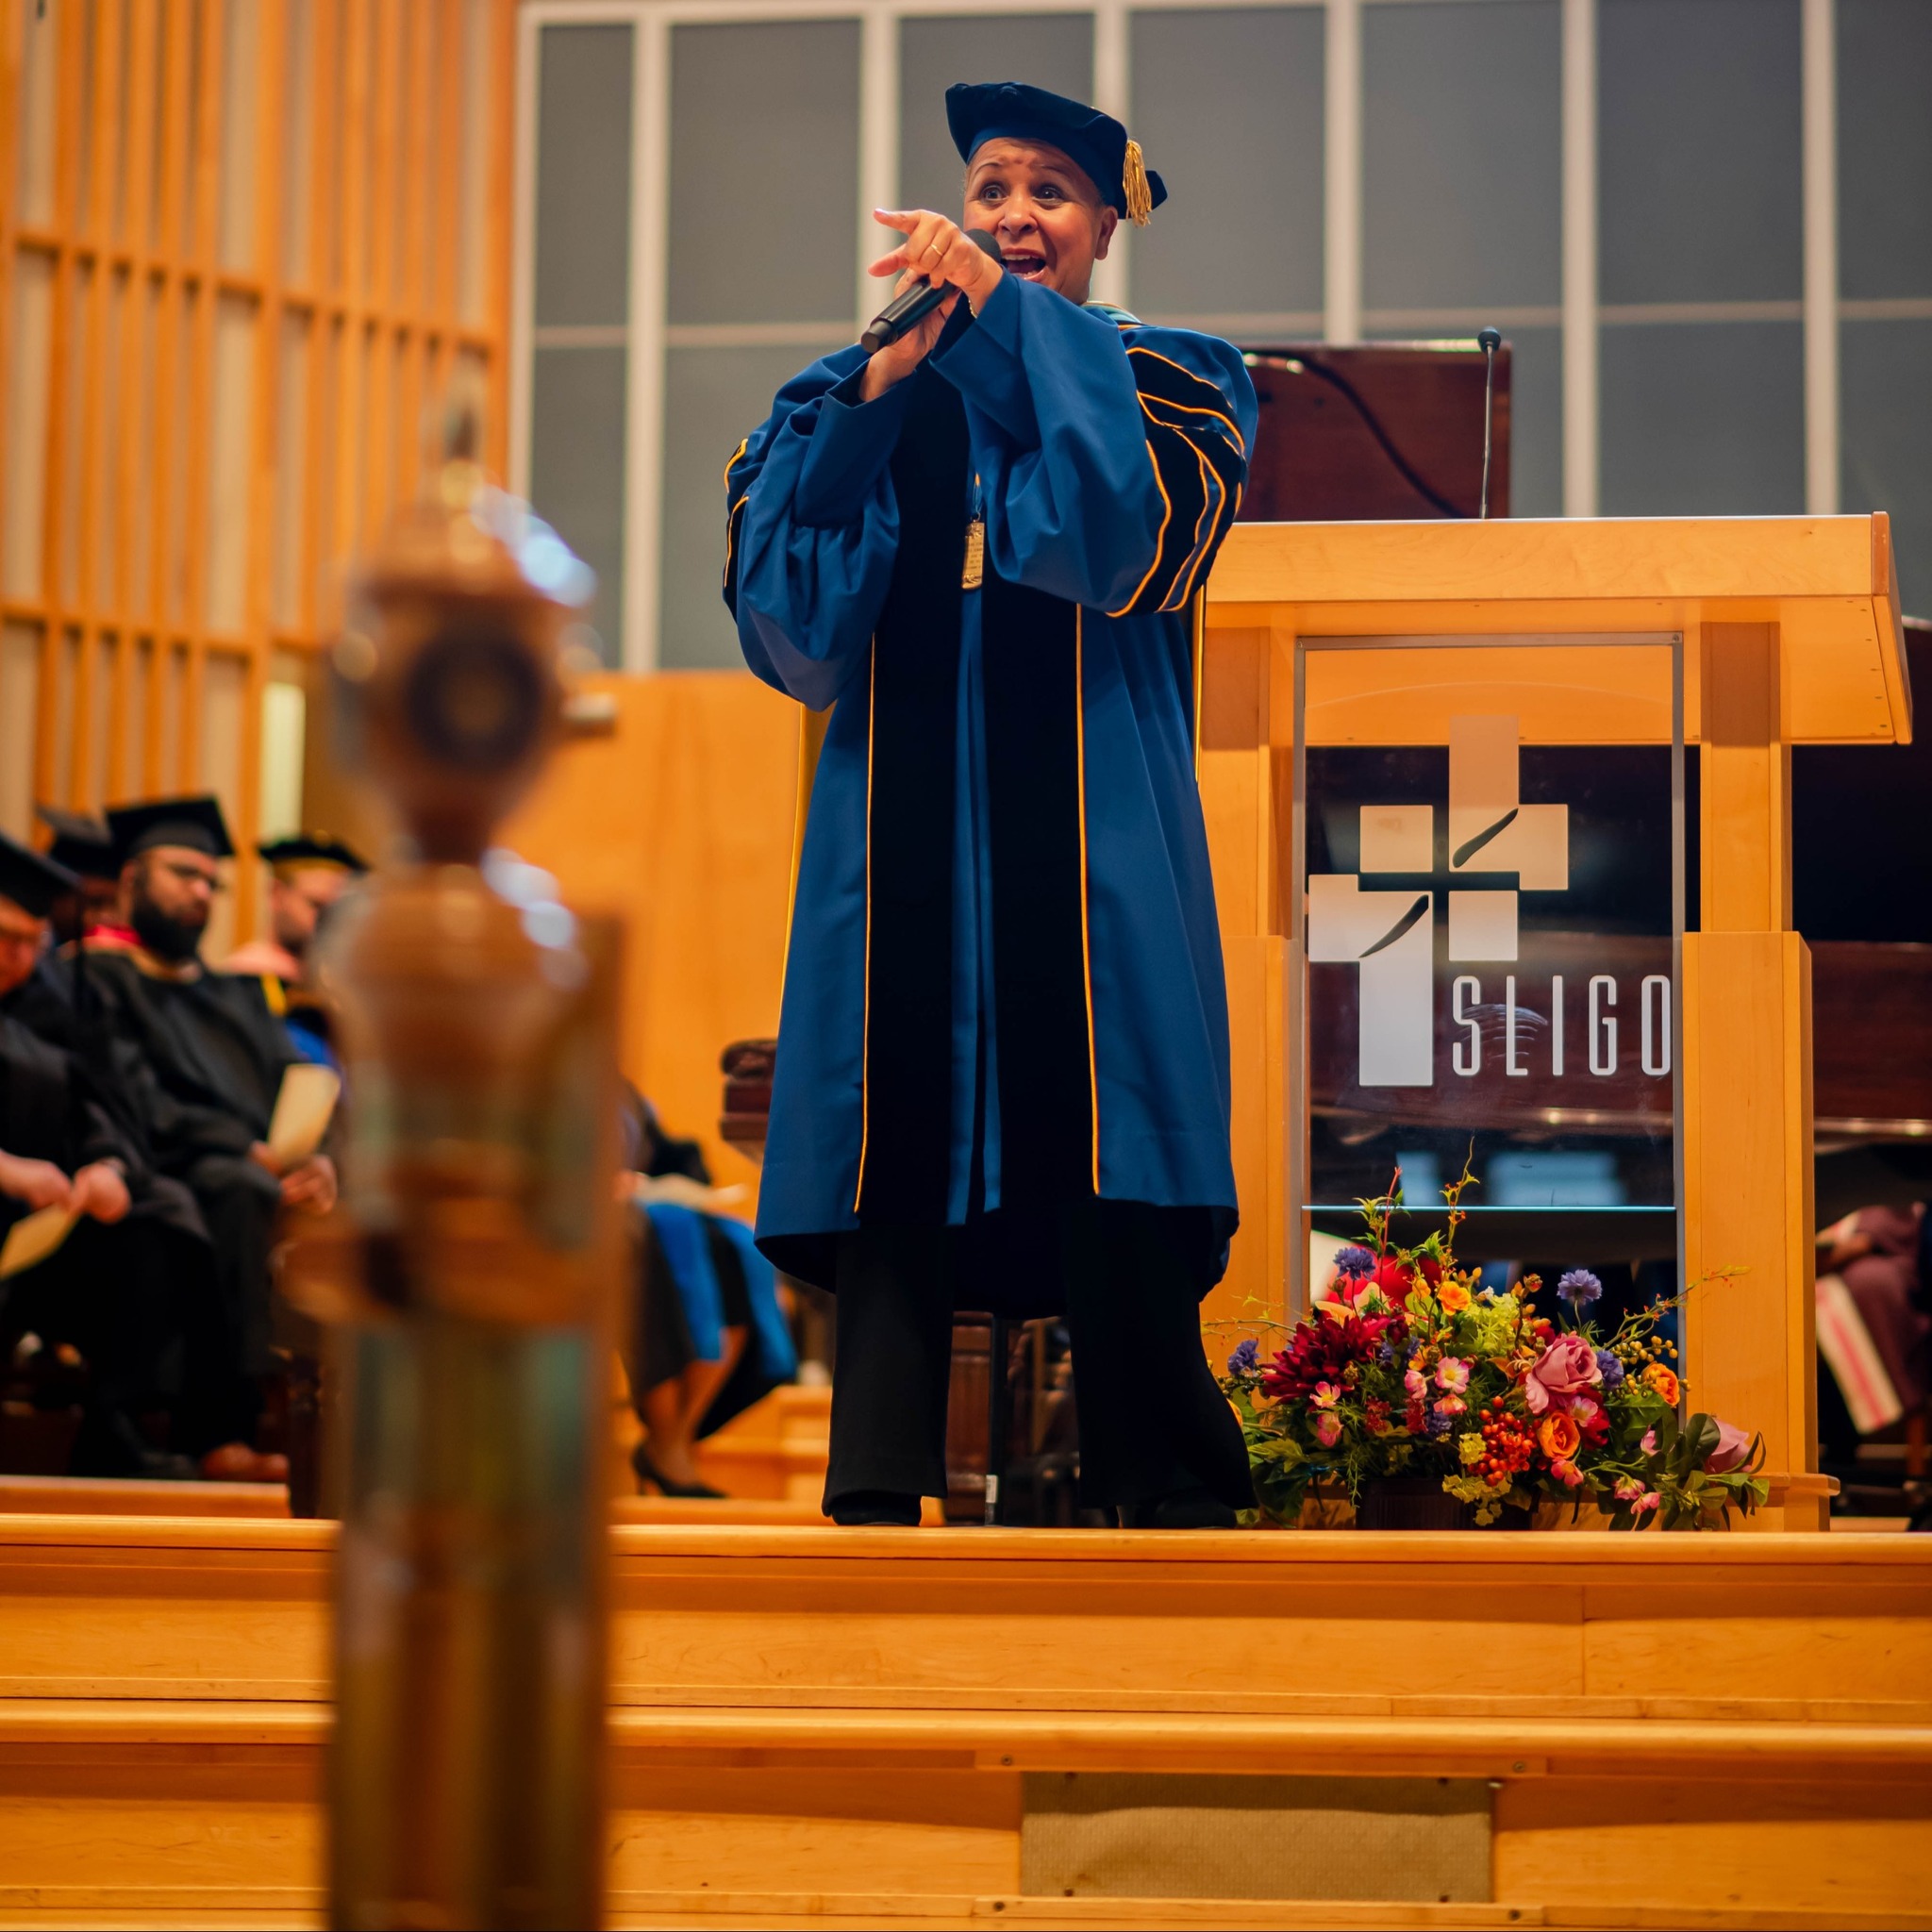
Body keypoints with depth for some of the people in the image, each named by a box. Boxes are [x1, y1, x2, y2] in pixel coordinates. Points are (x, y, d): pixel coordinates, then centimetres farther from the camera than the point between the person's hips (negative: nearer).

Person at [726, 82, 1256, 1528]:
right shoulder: (864, 396, 18)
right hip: (907, 829, 2)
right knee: (897, 1137, -6)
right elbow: (785, 594, 3)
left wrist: (1004, 319, -8)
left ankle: (1172, 1490, -7)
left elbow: (1120, 533, -11)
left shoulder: (1167, 384, 12)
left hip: (1090, 827, -2)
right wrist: (876, 394, -8)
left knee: (1104, 1164, -10)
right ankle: (877, 1489, -7)